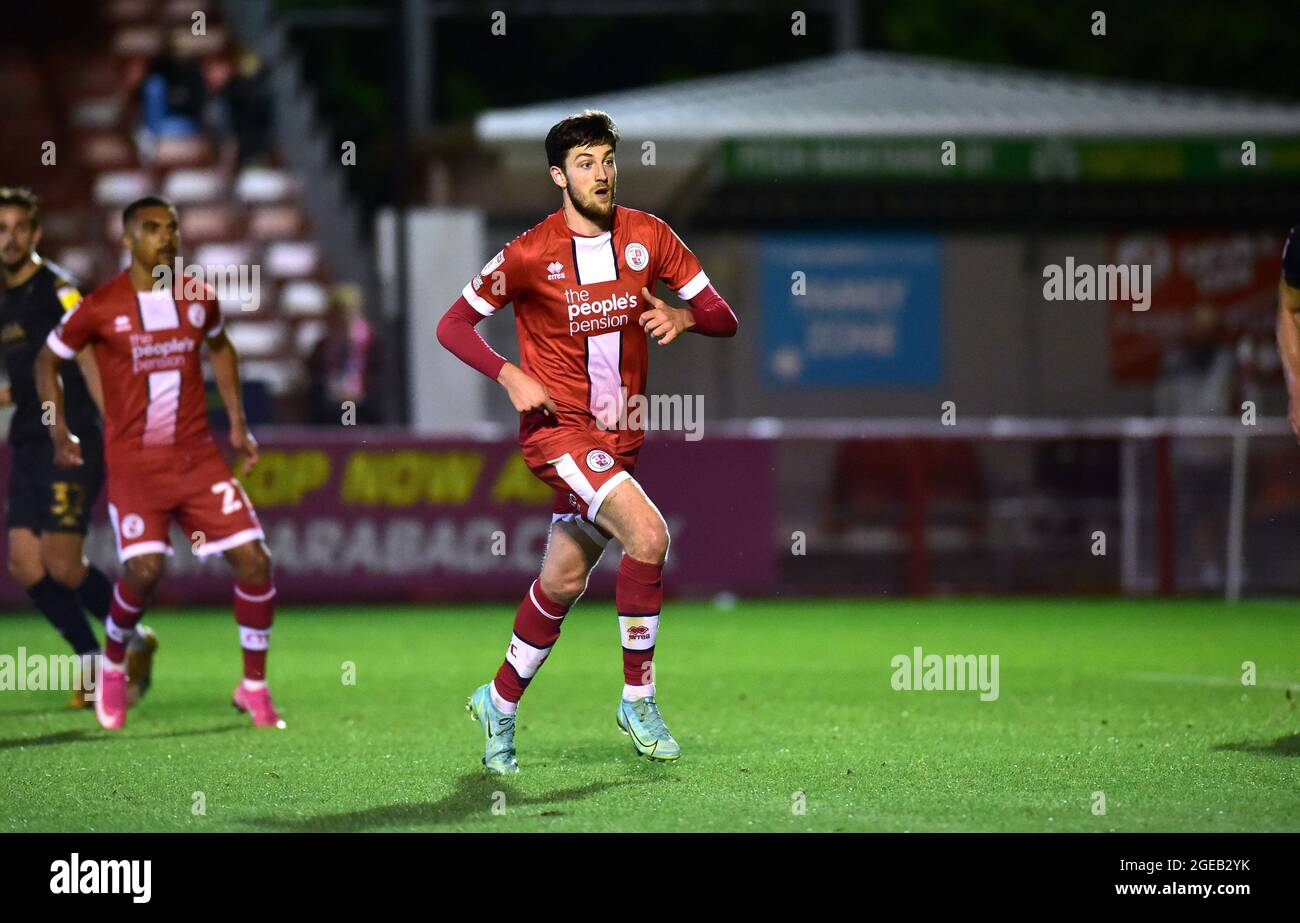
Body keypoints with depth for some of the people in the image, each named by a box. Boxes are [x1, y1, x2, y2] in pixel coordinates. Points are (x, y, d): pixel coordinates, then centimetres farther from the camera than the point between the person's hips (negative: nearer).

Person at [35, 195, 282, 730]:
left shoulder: (198, 297, 3)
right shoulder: (100, 307, -8)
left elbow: (220, 348, 23)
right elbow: (47, 361, 6)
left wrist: (237, 425, 17)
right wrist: (59, 432, -2)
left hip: (197, 456, 3)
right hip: (132, 461, -3)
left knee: (254, 560, -7)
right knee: (144, 570, -19)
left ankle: (254, 687, 9)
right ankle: (113, 666, 11)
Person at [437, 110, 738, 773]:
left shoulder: (647, 237, 2)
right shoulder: (530, 254, -10)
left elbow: (723, 318, 5)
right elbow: (453, 326, -2)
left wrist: (684, 316, -18)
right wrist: (511, 376, -17)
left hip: (619, 436, 5)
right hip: (559, 427, -5)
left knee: (563, 580, 11)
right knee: (647, 534, -25)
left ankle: (499, 704, 31)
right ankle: (638, 701, -12)